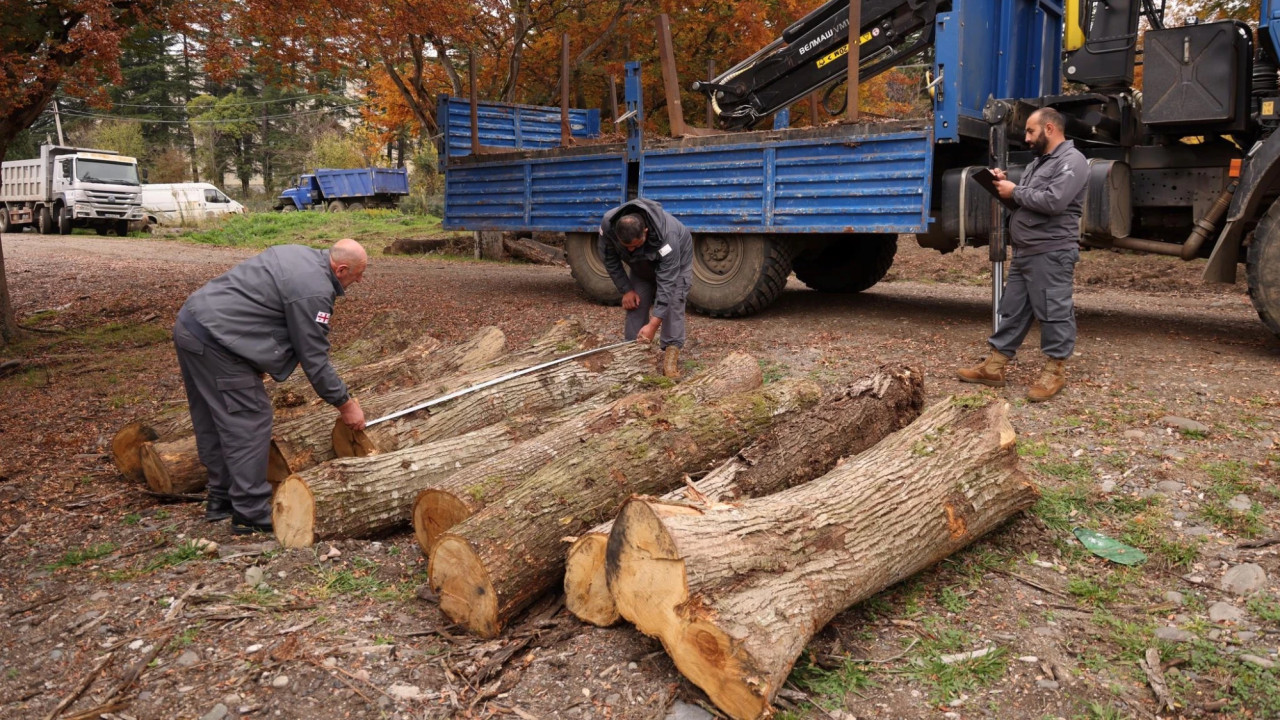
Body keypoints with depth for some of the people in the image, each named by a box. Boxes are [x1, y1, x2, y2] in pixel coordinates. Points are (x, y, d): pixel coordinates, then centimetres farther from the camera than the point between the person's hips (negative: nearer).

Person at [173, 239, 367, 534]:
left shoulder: (299, 254, 13)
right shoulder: (314, 291, -16)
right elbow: (314, 358, -12)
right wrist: (345, 403, -2)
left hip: (189, 322, 11)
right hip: (215, 341, -11)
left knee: (212, 421, 17)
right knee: (249, 422, -5)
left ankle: (221, 500, 29)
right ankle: (252, 515, 0)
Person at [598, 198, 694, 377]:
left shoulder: (667, 236, -46)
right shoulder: (608, 225, -34)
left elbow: (666, 284, -44)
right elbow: (610, 260, -13)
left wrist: (653, 324, -48)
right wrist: (626, 290, -16)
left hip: (676, 261, -4)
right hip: (642, 266, 4)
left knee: (672, 302, -19)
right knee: (635, 303, -3)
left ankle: (670, 356, -20)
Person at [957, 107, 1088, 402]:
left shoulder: (1071, 161, -9)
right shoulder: (1038, 162, 21)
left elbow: (1053, 201, -22)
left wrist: (1015, 191, -12)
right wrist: (1005, 183, 7)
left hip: (1052, 254, -10)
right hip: (1024, 252, 10)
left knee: (1054, 313, -2)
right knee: (1012, 310, 11)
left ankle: (1055, 371, 6)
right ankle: (994, 366, 15)